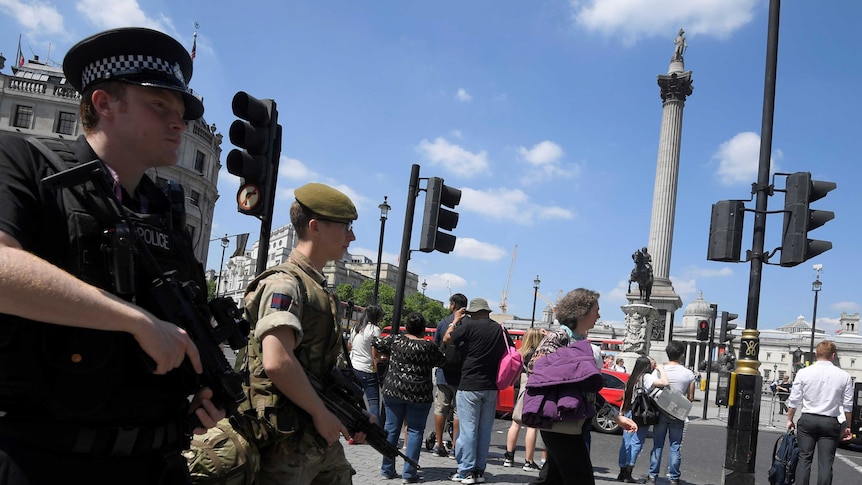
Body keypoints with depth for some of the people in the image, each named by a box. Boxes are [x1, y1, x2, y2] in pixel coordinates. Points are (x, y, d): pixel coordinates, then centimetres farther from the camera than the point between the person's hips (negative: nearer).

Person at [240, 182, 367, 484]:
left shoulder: (320, 289, 14)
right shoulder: (285, 284, -14)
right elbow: (277, 362, -28)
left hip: (324, 438, 9)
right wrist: (320, 413, -18)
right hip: (286, 443, -9)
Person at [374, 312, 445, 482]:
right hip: (419, 395, -2)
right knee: (415, 431, 5)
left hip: (393, 390, 3)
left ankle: (387, 470, 16)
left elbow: (377, 344, 13)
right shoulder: (429, 346, -8)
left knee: (391, 428, 11)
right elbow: (441, 360, 7)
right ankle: (409, 473, 2)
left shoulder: (396, 339, -1)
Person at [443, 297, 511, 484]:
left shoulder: (469, 326, -11)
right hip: (491, 387, 5)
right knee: (484, 430, 11)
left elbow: (447, 339, -3)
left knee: (468, 429, 0)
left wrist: (455, 321, 10)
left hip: (470, 386, -5)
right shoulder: (501, 330, 7)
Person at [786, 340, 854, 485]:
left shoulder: (803, 372, -3)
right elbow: (848, 405, 2)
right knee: (826, 462, 3)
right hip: (830, 422, 0)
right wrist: (847, 426, 13)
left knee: (804, 458, 6)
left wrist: (790, 419, 11)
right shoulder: (844, 376, -2)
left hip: (807, 419, 0)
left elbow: (794, 400, -1)